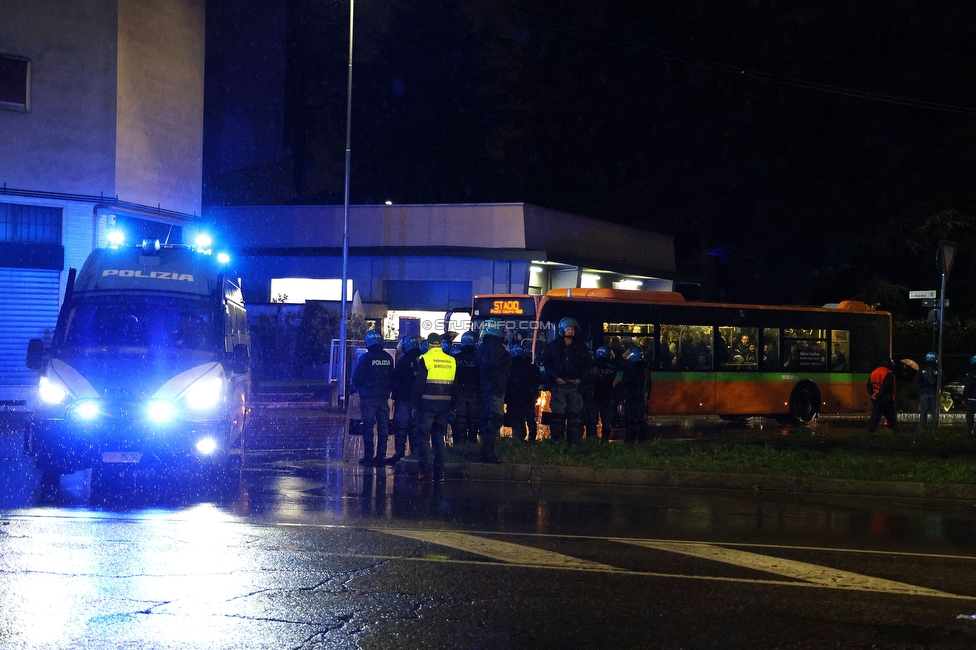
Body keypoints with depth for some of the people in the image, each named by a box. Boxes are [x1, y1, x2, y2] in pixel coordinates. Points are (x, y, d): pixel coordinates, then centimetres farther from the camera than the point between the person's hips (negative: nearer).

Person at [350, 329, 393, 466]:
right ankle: (381, 456, 7)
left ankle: (369, 456, -6)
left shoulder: (366, 358, -9)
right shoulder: (388, 358, 7)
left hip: (369, 397, -5)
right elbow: (392, 377, 13)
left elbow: (357, 378, -5)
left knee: (368, 426, -2)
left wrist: (355, 388, 14)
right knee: (383, 427, 7)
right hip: (384, 397, 5)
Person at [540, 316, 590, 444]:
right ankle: (557, 442, -2)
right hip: (558, 385, -2)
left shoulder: (580, 347, 9)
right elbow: (546, 363, 3)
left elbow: (586, 365, 13)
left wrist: (581, 379, -3)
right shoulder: (553, 346, 3)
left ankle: (574, 442, 2)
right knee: (558, 414, -5)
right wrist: (555, 378, -10)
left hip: (575, 385, 2)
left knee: (575, 415, -1)